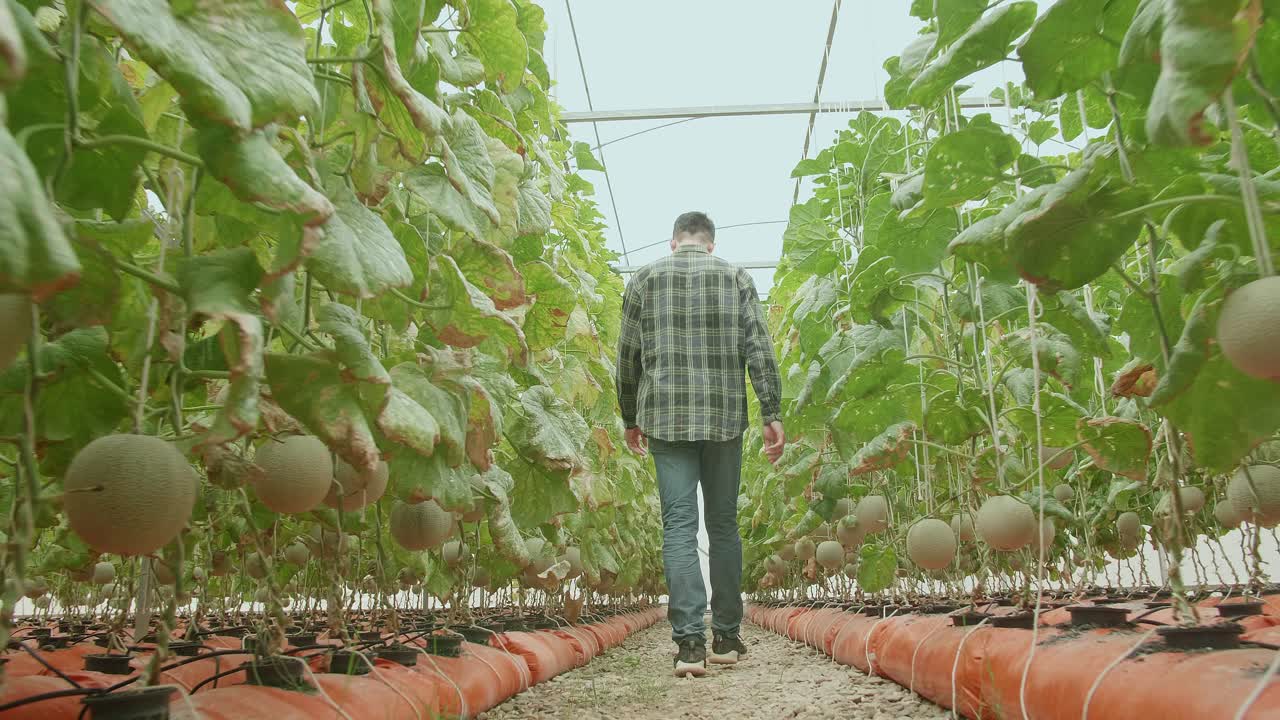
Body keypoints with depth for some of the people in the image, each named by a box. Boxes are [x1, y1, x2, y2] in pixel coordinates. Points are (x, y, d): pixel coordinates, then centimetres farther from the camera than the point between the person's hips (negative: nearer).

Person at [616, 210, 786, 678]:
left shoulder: (645, 280, 7)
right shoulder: (736, 279, 7)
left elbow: (628, 357, 8)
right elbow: (759, 350, -2)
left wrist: (630, 420, 18)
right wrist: (772, 415, -1)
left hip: (666, 418, -1)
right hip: (725, 418, 1)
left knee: (679, 526, -1)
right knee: (723, 524, 10)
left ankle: (689, 642, -9)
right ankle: (726, 638, 15)